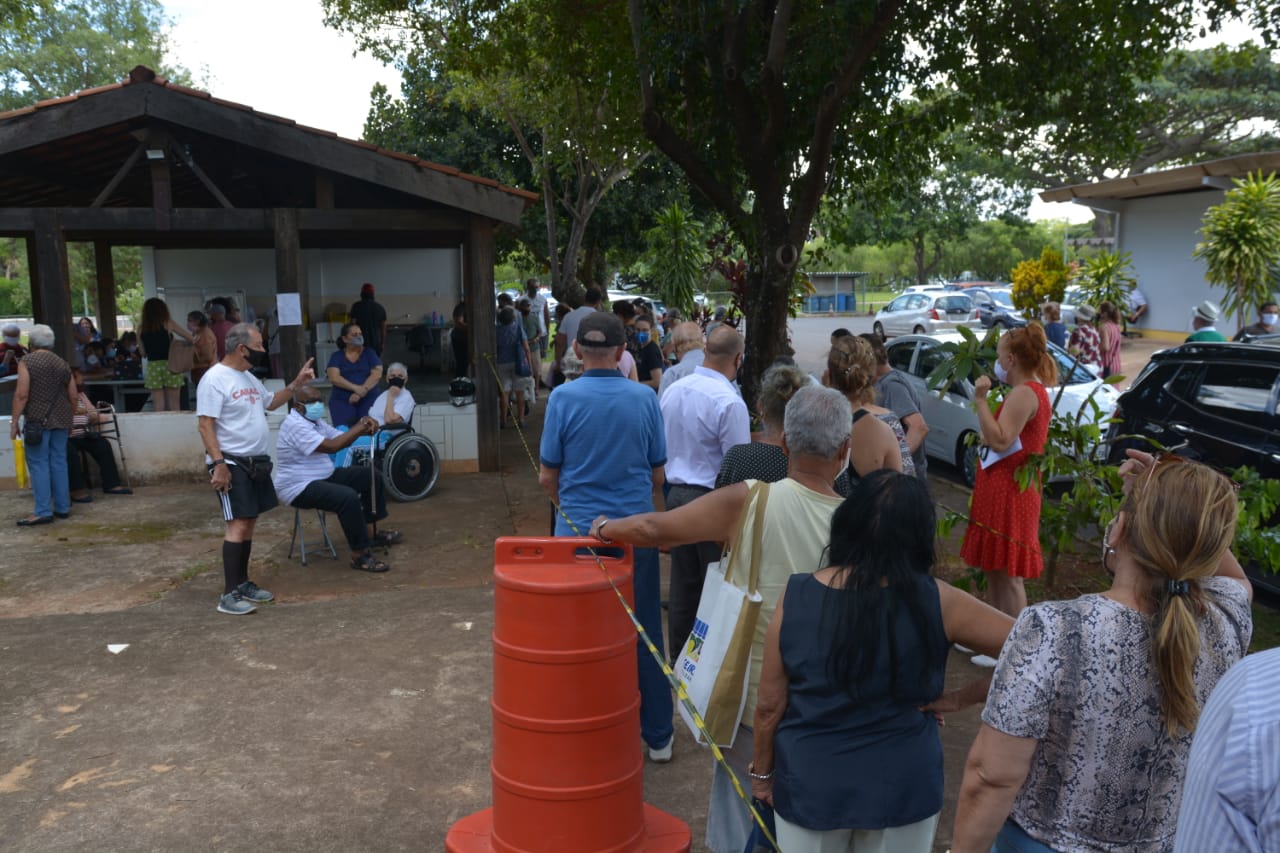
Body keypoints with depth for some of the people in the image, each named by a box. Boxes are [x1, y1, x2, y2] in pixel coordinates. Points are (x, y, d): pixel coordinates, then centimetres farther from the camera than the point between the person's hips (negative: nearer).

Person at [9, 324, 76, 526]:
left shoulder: (26, 362, -5)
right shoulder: (63, 364, 11)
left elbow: (21, 394, -12)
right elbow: (73, 397, 12)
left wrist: (14, 421, -7)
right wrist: (68, 419, 24)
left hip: (37, 420, -5)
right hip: (60, 420, 5)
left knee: (38, 464, -3)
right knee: (59, 462, 10)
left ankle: (43, 511, -4)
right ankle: (63, 507, 13)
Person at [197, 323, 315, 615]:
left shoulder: (249, 377, 13)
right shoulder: (215, 379, -15)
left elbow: (271, 403, 30)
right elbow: (205, 426, -19)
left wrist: (296, 383, 17)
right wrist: (218, 464, -24)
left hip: (256, 462, 9)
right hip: (232, 463, -9)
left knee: (249, 523, 13)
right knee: (238, 525, -12)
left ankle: (242, 583, 22)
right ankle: (229, 594, -9)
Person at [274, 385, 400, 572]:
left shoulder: (315, 420, 10)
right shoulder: (295, 425, -22)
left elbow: (340, 438, 12)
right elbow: (332, 446, -30)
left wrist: (361, 428, -9)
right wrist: (359, 428, -21)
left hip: (324, 477, 11)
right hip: (299, 488, -11)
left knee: (372, 475, 9)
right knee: (348, 497, -34)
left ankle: (369, 532, 18)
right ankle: (359, 555, -25)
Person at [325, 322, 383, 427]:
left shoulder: (369, 353, 10)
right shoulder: (336, 356, 9)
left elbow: (377, 374, -2)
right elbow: (334, 378, -5)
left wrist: (362, 391, -16)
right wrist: (356, 388, -18)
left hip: (369, 397, 0)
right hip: (342, 399, 0)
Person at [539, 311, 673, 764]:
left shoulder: (563, 397, -9)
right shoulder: (645, 398, -4)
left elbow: (548, 477, -3)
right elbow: (657, 474, 4)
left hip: (578, 531, -1)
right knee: (644, 632, 12)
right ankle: (657, 734, 23)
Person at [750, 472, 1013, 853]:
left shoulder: (796, 597, -15)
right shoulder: (936, 601, -16)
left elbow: (769, 704, -7)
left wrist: (762, 771, 9)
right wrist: (961, 698, -4)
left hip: (809, 783, 0)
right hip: (902, 784, 0)